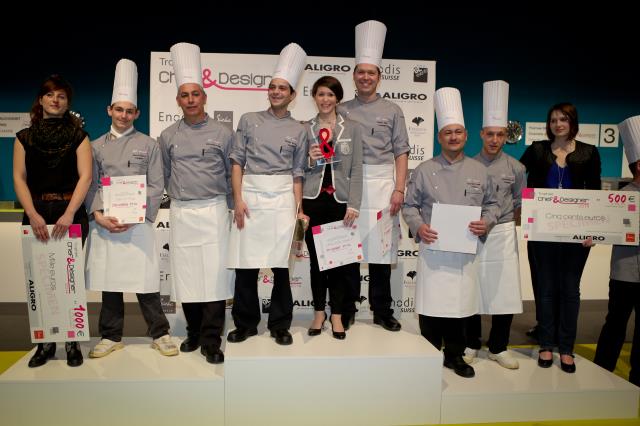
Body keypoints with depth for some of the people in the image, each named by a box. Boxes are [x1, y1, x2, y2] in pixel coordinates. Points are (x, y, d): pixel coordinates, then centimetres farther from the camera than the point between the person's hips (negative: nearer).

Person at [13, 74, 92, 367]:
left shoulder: (78, 135, 4)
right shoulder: (25, 137, 10)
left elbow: (85, 176, -6)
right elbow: (19, 178, 3)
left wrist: (69, 214, -17)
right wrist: (33, 215, -11)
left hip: (70, 214, -2)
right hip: (36, 215, 2)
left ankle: (72, 342, 9)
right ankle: (45, 342, 14)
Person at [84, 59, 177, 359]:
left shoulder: (147, 145, 5)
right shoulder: (96, 146, 12)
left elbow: (156, 186, 0)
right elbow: (90, 185, 9)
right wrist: (99, 216, -7)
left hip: (138, 221, -2)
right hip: (104, 222, 3)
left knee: (145, 279, -2)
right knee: (109, 281, 8)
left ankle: (160, 334, 12)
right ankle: (111, 336, 22)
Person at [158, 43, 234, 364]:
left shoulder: (222, 133, 4)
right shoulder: (168, 137, 9)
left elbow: (231, 174, 7)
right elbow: (162, 177, 16)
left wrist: (235, 207, 6)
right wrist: (173, 200, 13)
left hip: (214, 212, -2)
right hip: (181, 214, 2)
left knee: (215, 275, -5)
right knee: (186, 277, 6)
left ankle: (210, 341, 4)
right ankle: (193, 332, 24)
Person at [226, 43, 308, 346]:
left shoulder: (298, 130, 10)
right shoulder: (249, 120, 9)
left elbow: (297, 174, 9)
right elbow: (237, 161, 5)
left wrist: (299, 209, 1)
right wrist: (238, 200, -6)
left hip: (282, 199, 0)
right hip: (250, 195, 0)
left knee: (280, 264, 2)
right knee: (245, 263, 1)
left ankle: (279, 325, 17)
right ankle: (246, 324, 18)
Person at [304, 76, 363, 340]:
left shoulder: (352, 129, 6)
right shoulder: (305, 129, 8)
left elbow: (356, 170, 1)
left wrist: (353, 205, -6)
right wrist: (309, 161, -10)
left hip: (341, 201, -1)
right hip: (313, 201, 1)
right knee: (316, 258, 6)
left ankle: (337, 314, 16)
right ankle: (319, 312, 21)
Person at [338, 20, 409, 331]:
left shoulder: (392, 111, 10)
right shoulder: (342, 111, 11)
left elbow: (401, 153, 6)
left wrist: (399, 189, -4)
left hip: (382, 187, 0)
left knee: (381, 250, 3)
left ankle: (382, 311, 17)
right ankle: (347, 311, 15)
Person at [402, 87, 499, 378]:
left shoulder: (479, 171, 9)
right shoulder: (424, 170, 3)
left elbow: (492, 204, 14)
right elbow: (409, 205, 5)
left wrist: (487, 222, -5)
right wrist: (418, 226, -12)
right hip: (432, 248, -2)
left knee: (459, 303, 8)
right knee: (430, 304, 0)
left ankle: (455, 355, 27)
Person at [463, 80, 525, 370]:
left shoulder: (515, 168, 4)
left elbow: (520, 203, 11)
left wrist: (508, 224, 3)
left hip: (503, 234, 1)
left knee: (505, 291, 3)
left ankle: (498, 348, 21)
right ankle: (471, 344, 23)